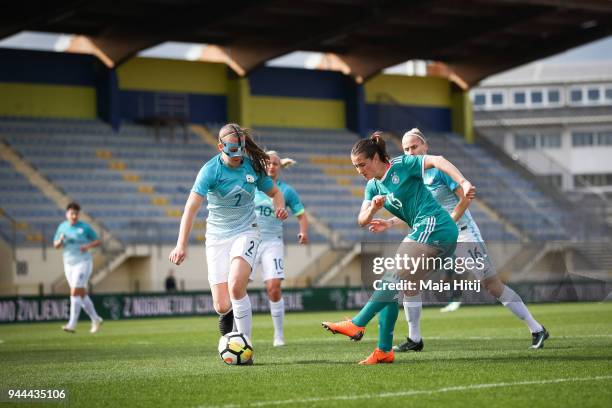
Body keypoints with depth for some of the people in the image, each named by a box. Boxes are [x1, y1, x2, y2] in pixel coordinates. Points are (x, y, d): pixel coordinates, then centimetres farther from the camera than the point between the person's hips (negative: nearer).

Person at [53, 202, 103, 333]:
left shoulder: (84, 227, -7)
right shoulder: (62, 227, 6)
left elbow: (98, 241, 1)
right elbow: (56, 245, 10)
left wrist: (88, 246, -18)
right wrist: (61, 240, -12)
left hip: (83, 263, -6)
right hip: (69, 264, 6)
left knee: (75, 293, -15)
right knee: (82, 294, 12)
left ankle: (72, 324, -17)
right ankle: (96, 320, 27)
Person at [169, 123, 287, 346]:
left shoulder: (252, 165, -4)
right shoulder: (211, 170, -15)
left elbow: (274, 192, 13)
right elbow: (192, 206, -24)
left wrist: (279, 207, -11)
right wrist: (181, 245, -34)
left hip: (245, 232, 0)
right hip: (217, 235, 0)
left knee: (236, 285, -26)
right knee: (222, 306, -6)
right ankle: (227, 315, 34)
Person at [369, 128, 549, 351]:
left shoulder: (439, 168, -12)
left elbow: (465, 198, -16)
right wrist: (389, 223, 7)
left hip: (463, 234, -6)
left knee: (492, 284, -8)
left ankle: (537, 330, 2)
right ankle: (414, 340, 2)